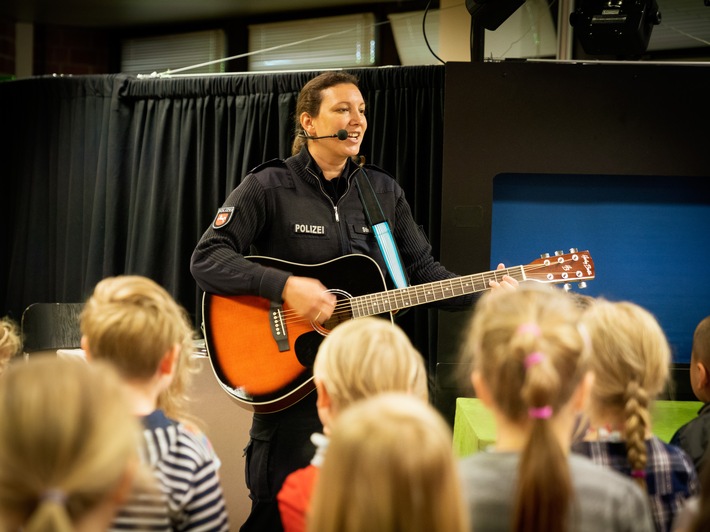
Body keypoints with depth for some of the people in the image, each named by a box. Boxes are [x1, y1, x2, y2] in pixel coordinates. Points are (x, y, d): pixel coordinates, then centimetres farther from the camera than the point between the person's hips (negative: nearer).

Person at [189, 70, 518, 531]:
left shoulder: (384, 192, 8)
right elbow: (207, 259, -14)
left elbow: (422, 269, 9)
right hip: (290, 377, -4)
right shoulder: (270, 187, -6)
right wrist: (285, 286, -25)